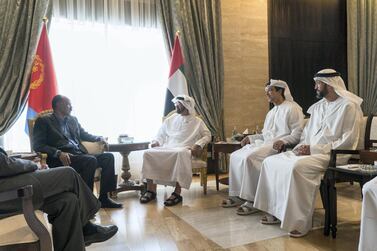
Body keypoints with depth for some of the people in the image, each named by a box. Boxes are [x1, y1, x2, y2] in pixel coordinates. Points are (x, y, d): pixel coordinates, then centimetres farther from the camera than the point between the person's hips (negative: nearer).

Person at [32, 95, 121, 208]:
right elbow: (37, 145, -5)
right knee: (91, 160, -31)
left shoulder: (73, 120, 24)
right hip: (62, 159, -6)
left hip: (80, 154, 7)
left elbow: (84, 134, 34)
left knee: (108, 156, -14)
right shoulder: (43, 121, 5)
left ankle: (103, 197, -11)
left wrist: (99, 138, 13)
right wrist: (58, 153, -21)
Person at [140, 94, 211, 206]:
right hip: (167, 148, 4)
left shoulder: (197, 121, 14)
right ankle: (151, 190, -20)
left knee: (180, 154, -42)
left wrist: (198, 145, -12)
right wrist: (156, 142, 4)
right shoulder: (170, 120, 24)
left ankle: (177, 193, -37)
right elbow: (161, 135, 25)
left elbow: (207, 135, 6)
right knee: (148, 153, -25)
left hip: (184, 150, -4)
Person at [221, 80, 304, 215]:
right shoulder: (272, 111, 26)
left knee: (249, 157, -31)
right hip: (264, 143, 9)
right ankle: (236, 194, -1)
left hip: (278, 146, -9)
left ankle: (252, 200, -22)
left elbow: (298, 133, -12)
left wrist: (283, 141, -28)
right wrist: (251, 137, 12)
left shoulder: (292, 108, -3)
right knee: (235, 156, -5)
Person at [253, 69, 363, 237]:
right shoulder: (318, 106, 17)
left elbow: (348, 141, -15)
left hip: (333, 155, -8)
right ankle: (275, 211, 1)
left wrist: (314, 149, -18)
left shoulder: (348, 105, -6)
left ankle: (300, 222, -23)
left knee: (297, 167, -36)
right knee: (270, 162, -5)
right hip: (310, 151, 8)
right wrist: (303, 146, -2)